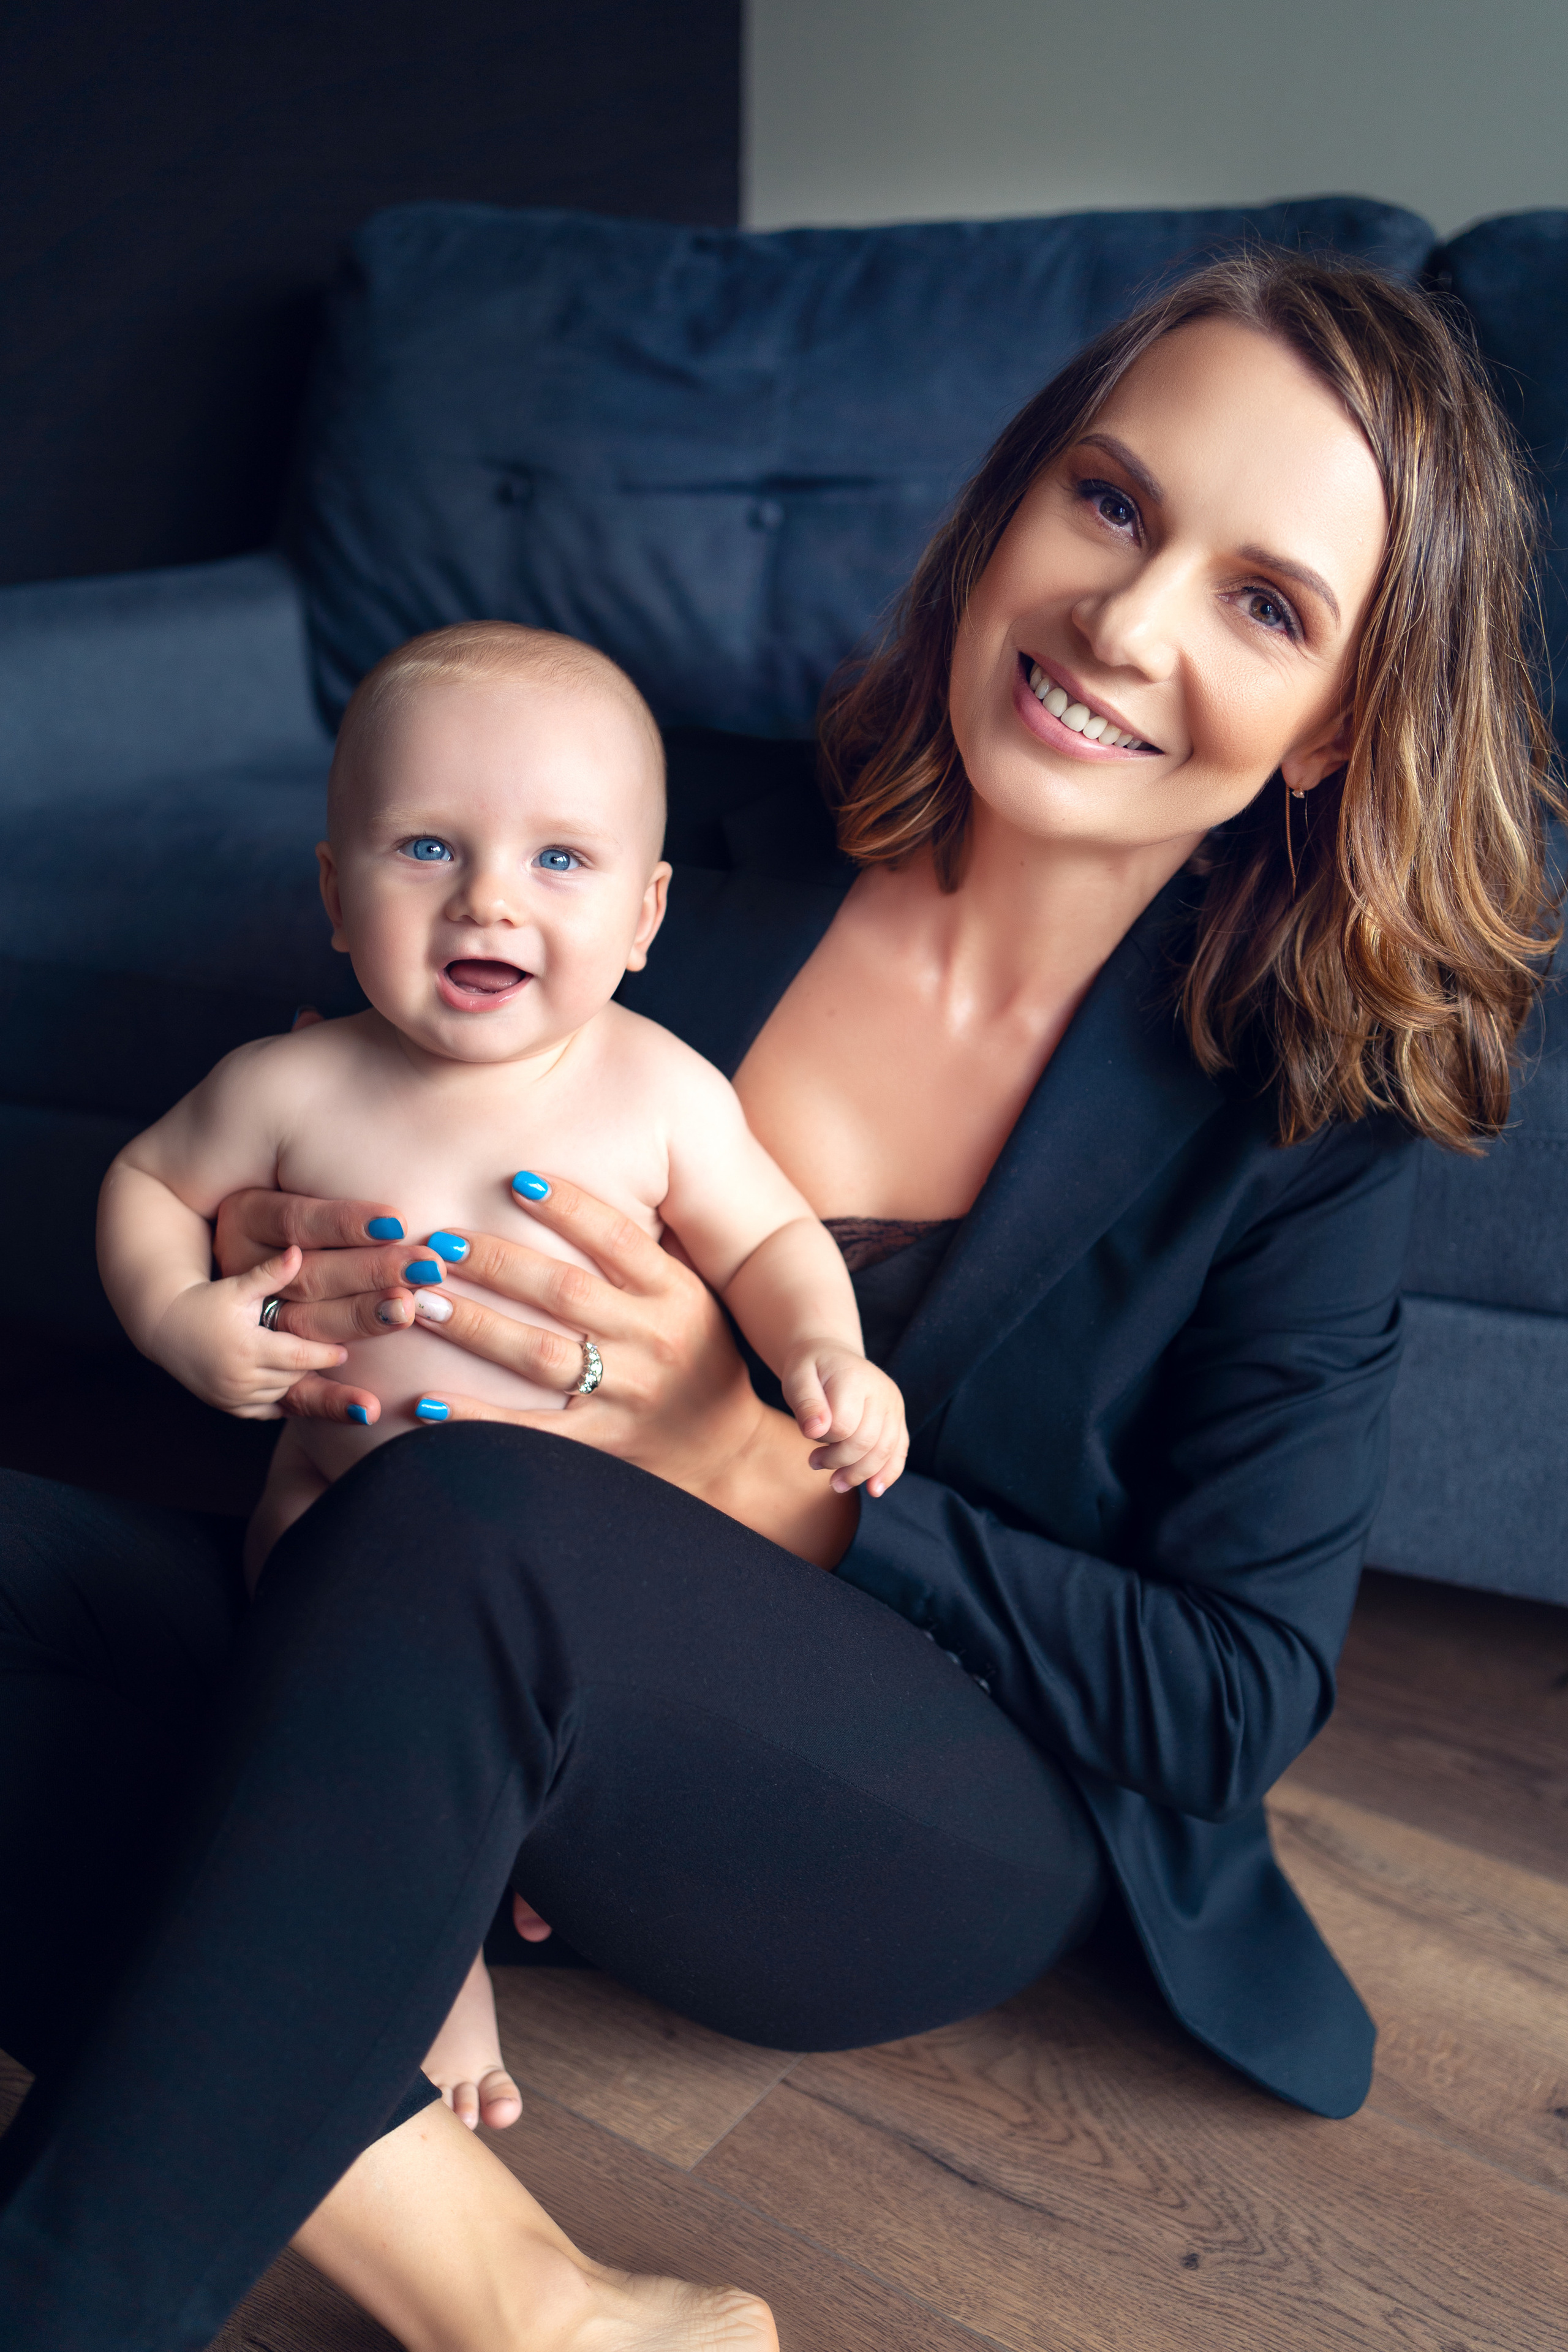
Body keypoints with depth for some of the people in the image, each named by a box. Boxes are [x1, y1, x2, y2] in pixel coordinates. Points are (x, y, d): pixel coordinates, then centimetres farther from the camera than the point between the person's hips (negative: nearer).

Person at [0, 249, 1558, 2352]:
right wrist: (285, 1274, -13)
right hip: (567, 1747, 4)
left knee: (469, 1520, -35)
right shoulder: (693, 893, -2)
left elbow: (1242, 1693, -9)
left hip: (969, 1838, -3)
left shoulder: (1306, 1112, -8)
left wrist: (750, 1462, -19)